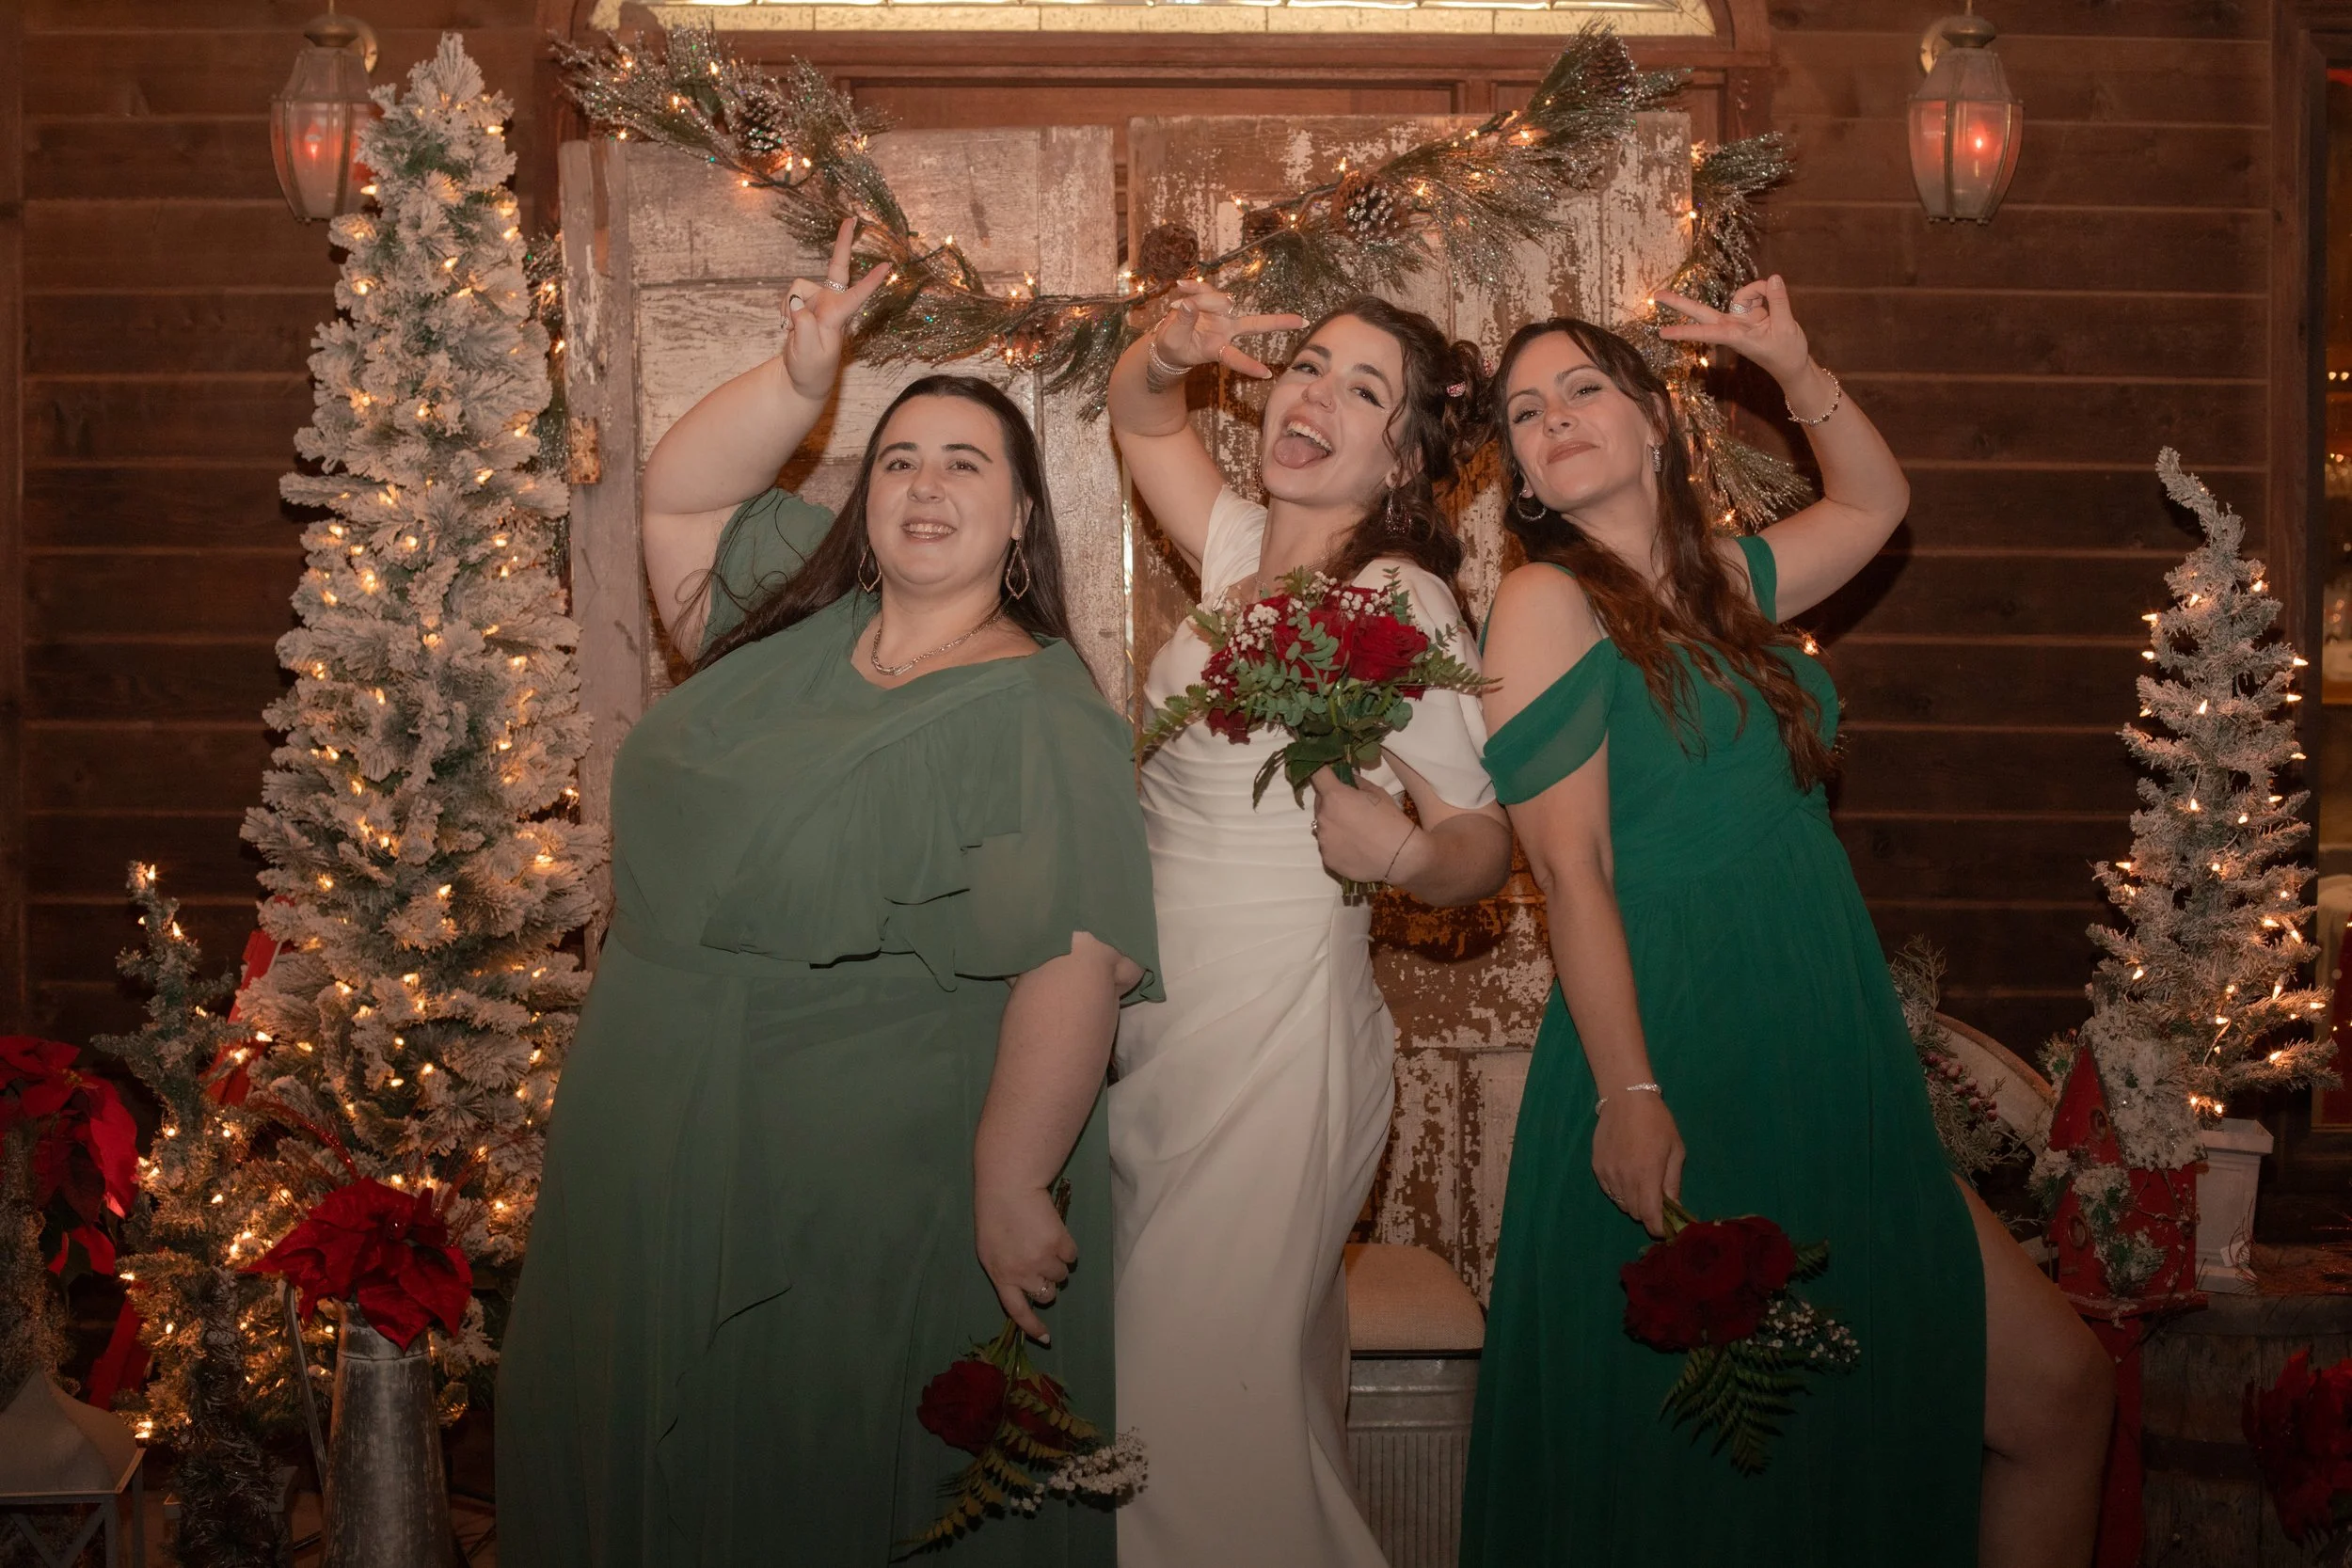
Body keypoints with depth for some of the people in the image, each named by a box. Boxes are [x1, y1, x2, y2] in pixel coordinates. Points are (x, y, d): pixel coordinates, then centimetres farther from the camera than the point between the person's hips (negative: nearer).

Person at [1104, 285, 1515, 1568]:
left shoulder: (1405, 604, -11)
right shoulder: (1241, 551, 9)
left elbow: (1485, 842, -10)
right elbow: (1138, 418, 25)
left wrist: (1403, 850, -32)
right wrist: (1171, 350, 3)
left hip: (1274, 1029, -7)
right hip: (1155, 1018, 7)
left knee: (1193, 1391, -5)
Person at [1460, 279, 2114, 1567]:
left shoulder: (1721, 584, 14)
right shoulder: (1549, 598, -5)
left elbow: (1874, 503, 35)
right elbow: (1571, 870, -13)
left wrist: (1796, 370, 20)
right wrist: (1628, 1094, -19)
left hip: (1829, 1069, 7)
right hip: (1685, 1094, -7)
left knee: (2058, 1391, 8)